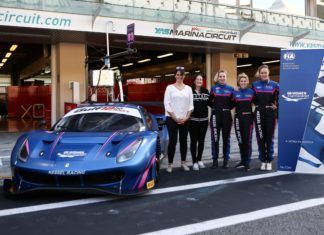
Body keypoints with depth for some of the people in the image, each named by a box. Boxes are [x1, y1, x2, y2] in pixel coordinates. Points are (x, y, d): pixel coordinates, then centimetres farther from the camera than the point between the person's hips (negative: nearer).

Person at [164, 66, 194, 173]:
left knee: (183, 141, 8)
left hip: (185, 119, 3)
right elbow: (166, 104, -7)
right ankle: (170, 164, 2)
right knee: (173, 141, -4)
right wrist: (175, 118, -10)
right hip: (172, 119, -3)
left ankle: (183, 163, 18)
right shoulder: (170, 87, -1)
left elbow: (191, 104, 6)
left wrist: (186, 117, -5)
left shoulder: (188, 88, 7)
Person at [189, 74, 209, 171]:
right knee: (193, 141, 1)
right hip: (193, 120, -4)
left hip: (204, 120, 4)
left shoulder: (206, 91, 7)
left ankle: (199, 160, 25)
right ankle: (194, 162, 8)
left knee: (201, 140, 12)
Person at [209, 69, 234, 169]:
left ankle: (226, 160, 15)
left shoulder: (230, 88, 6)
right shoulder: (213, 88, 5)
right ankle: (215, 160, 9)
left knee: (226, 139, 7)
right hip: (216, 115, 0)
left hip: (227, 116, 1)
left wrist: (228, 107, -6)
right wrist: (215, 107, -3)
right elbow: (210, 102, 8)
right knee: (215, 139, 1)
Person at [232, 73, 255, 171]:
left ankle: (247, 163, 3)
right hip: (238, 118, 2)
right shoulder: (235, 92, 5)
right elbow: (232, 105, 11)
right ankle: (242, 160, 21)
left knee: (247, 140, -3)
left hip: (248, 118, -2)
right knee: (240, 141, 9)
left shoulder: (251, 92, 0)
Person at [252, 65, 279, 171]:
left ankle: (269, 161, 12)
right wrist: (258, 105, -2)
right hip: (259, 113, 1)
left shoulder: (274, 85, 2)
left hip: (270, 114, -1)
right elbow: (252, 99, 10)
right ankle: (263, 161, 13)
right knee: (260, 138, 3)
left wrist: (276, 105, -6)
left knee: (269, 138, 3)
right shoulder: (255, 85, 6)